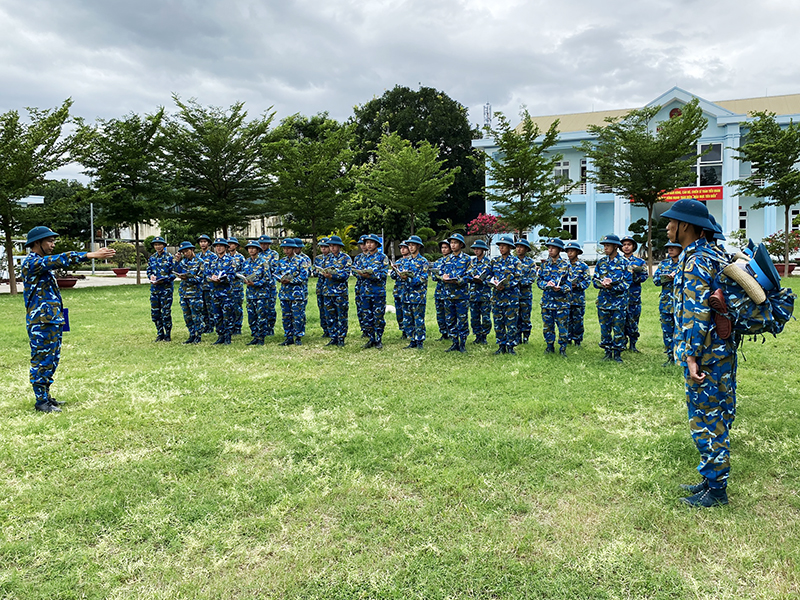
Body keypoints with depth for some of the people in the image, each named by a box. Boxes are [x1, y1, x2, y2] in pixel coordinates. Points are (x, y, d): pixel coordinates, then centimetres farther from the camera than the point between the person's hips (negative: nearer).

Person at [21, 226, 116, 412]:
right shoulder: (31, 262, -13)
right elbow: (60, 260, -24)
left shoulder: (43, 262, 17)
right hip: (41, 322, -10)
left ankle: (46, 395, 24)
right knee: (41, 361, -2)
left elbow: (59, 262, 9)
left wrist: (94, 254, -2)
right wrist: (91, 255, -28)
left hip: (53, 320, 10)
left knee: (52, 360, 15)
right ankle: (41, 401, 6)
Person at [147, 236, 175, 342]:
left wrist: (164, 280, -18)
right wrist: (151, 277, -4)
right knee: (155, 313, 8)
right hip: (154, 288, 5)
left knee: (166, 313, -4)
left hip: (166, 288, -5)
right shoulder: (152, 258, 12)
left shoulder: (169, 257, -3)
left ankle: (168, 335, 8)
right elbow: (149, 272, 18)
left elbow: (173, 273, -5)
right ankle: (160, 334, 19)